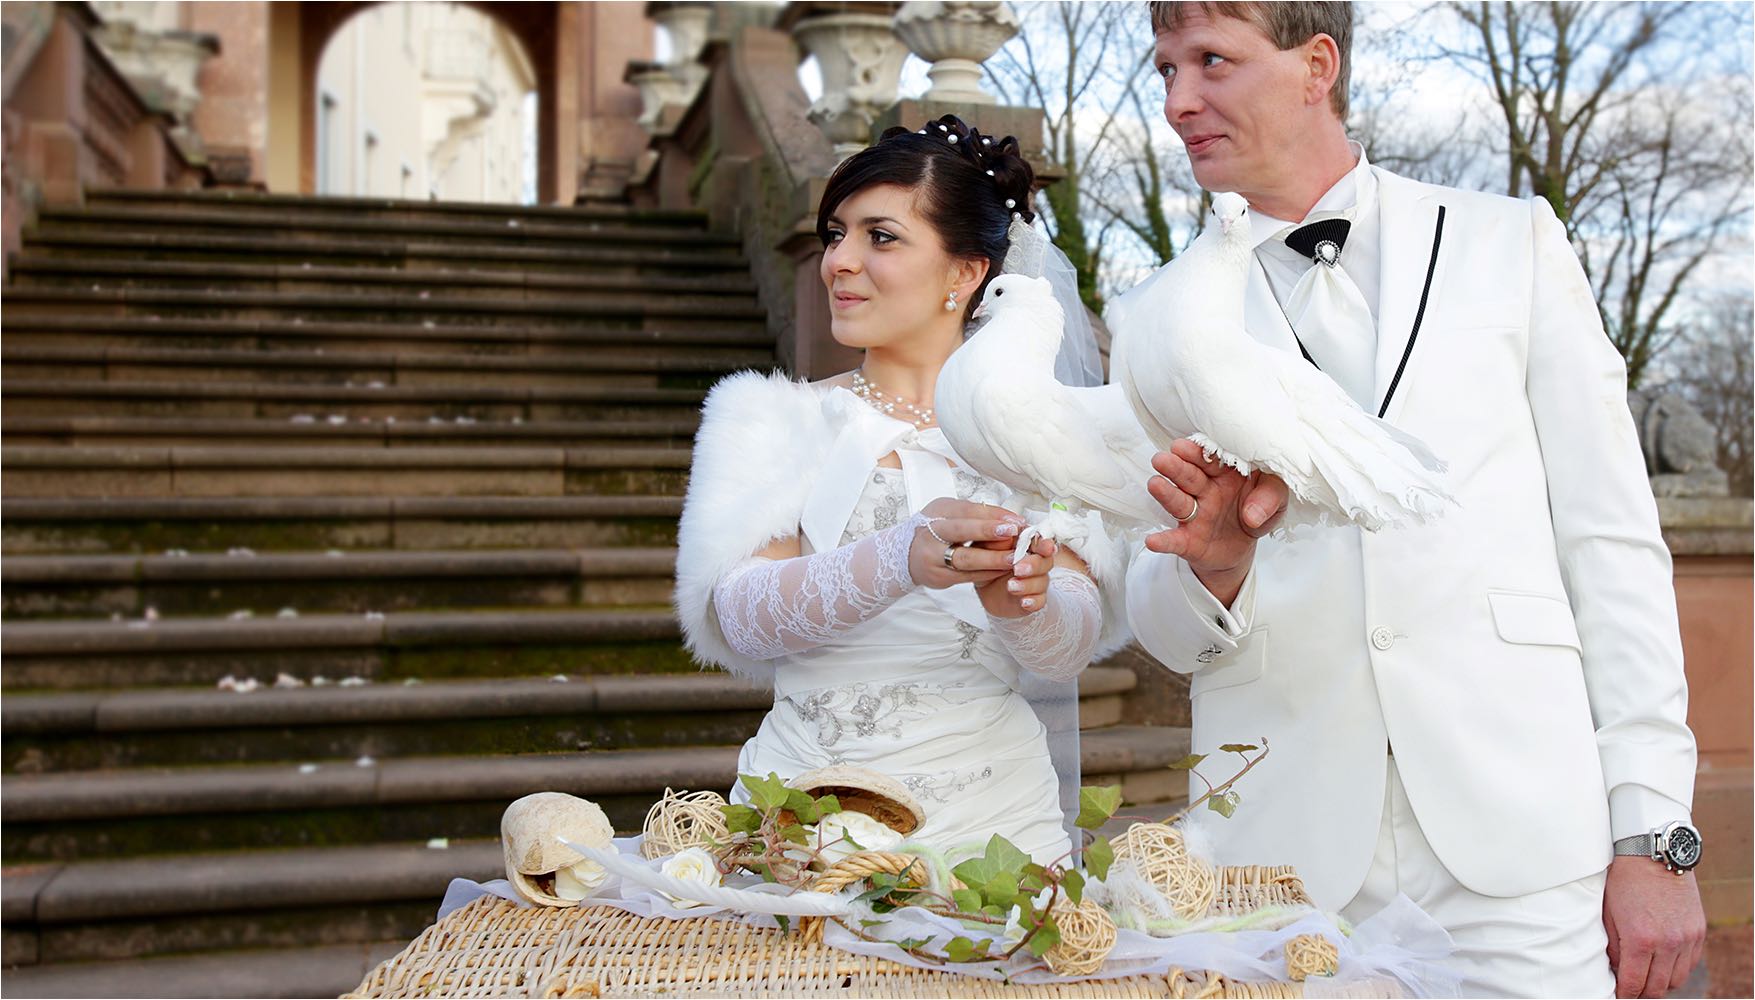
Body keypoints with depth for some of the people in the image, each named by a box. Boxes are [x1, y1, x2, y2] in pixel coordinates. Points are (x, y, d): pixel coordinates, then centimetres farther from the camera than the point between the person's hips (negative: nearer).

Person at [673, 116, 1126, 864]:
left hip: (987, 811, 0)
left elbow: (1071, 647, -2)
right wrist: (901, 560, -25)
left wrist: (1023, 601, -24)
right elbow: (741, 616, -9)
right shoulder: (778, 423, 7)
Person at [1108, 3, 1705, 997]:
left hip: (1519, 846, -1)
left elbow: (1612, 544, 4)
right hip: (1287, 854, 1)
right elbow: (1167, 632, 8)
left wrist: (1655, 835, -2)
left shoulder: (1513, 244, 7)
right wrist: (1213, 561, -15)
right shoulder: (1157, 324, 8)